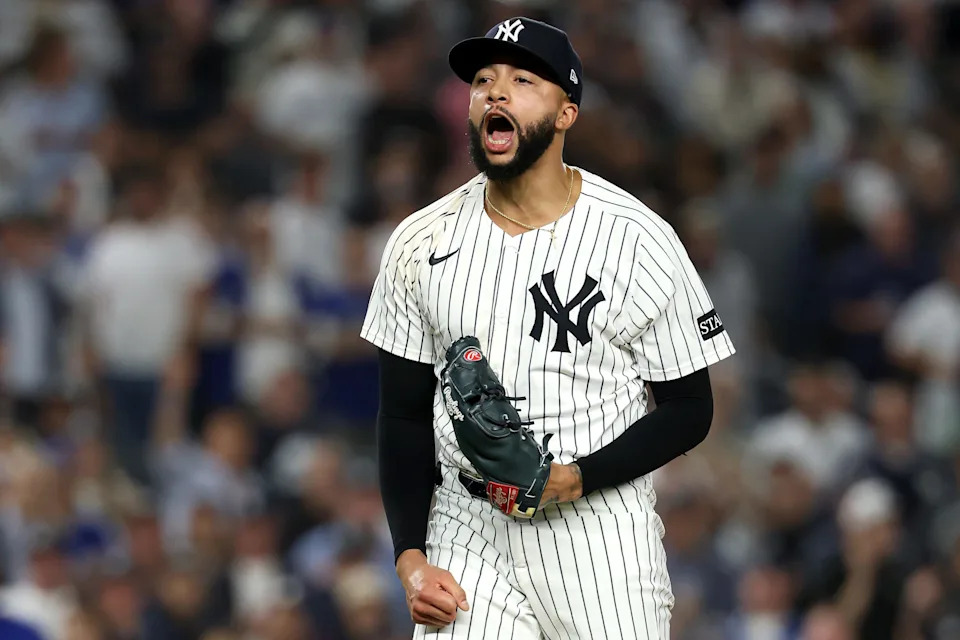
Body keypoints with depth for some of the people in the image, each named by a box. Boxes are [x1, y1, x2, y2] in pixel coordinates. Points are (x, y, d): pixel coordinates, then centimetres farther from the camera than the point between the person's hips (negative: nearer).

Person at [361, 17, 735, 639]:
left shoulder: (639, 239, -7)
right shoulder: (421, 243, 3)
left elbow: (689, 409, -3)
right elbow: (405, 413, 8)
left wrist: (577, 478, -17)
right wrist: (411, 558, -2)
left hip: (599, 534, -2)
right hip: (467, 535, 2)